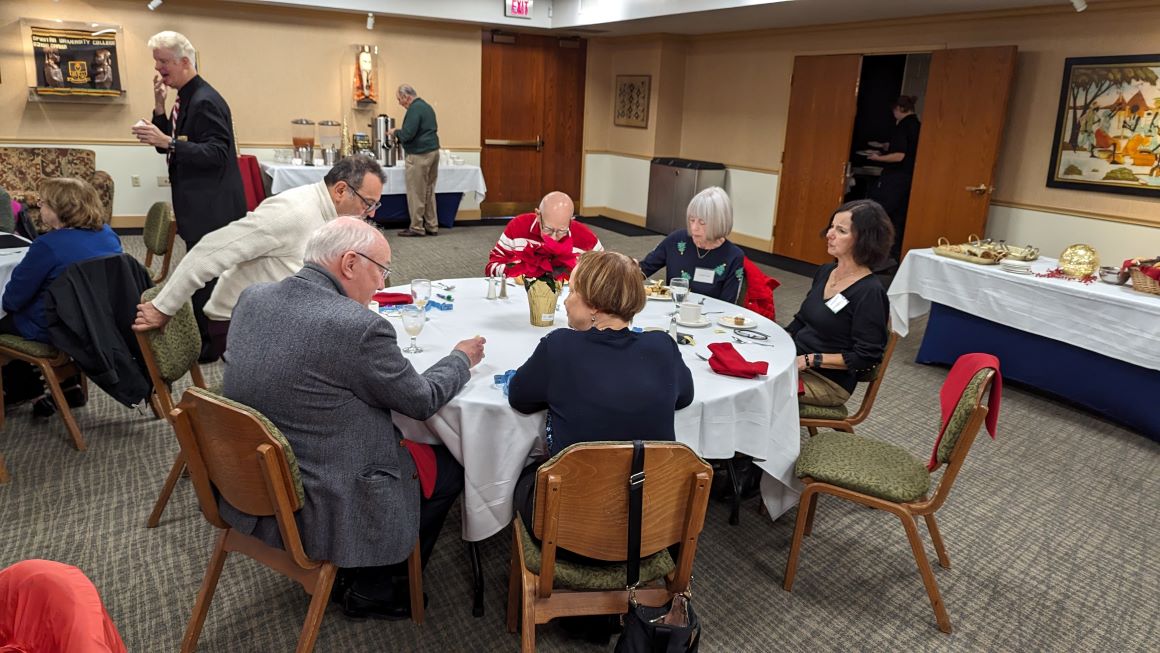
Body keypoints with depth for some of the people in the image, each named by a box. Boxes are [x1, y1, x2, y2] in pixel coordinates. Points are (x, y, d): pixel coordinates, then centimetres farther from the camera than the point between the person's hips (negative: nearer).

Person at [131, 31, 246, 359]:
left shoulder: (205, 101, -16)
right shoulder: (185, 98, 14)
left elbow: (217, 153, -23)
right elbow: (170, 147, 15)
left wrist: (168, 141, -28)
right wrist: (160, 108, 2)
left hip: (212, 207, -10)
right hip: (199, 204, 10)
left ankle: (209, 344, 9)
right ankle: (206, 338, 27)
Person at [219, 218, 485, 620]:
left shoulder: (252, 298, -3)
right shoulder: (360, 327, -25)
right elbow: (423, 401, -11)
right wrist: (461, 358, 7)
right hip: (316, 511, -8)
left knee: (401, 436, 26)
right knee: (449, 469, 13)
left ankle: (356, 571, 33)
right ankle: (372, 588, 24)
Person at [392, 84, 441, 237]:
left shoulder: (414, 109, -14)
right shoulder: (426, 106, 16)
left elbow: (407, 134, -21)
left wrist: (396, 132, 1)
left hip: (419, 155, -10)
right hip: (433, 151, 10)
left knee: (416, 193, -3)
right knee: (429, 191, 12)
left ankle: (417, 227, 1)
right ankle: (432, 226, 15)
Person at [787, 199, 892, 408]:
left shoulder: (870, 292, -15)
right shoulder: (825, 272, 8)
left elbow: (866, 357, -16)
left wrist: (810, 360, -19)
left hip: (829, 381, -7)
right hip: (795, 363, 8)